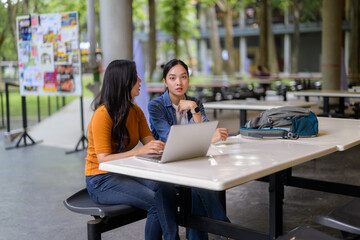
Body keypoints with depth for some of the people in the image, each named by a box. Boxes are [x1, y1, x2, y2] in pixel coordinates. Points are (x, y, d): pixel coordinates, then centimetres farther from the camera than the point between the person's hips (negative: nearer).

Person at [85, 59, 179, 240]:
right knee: (156, 202, -26)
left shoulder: (135, 111, 7)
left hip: (125, 173, 6)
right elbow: (104, 159, -23)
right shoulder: (102, 115, -18)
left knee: (166, 190, -23)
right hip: (101, 180, -6)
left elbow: (150, 142, -1)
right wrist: (140, 151, -34)